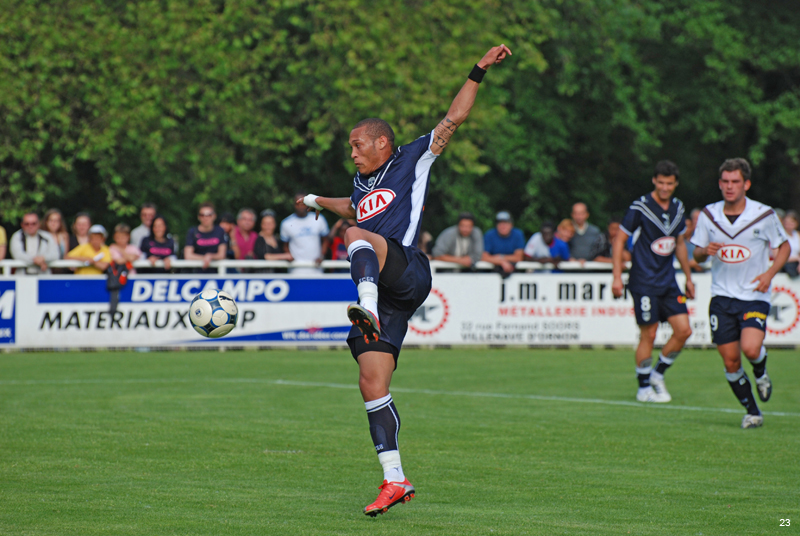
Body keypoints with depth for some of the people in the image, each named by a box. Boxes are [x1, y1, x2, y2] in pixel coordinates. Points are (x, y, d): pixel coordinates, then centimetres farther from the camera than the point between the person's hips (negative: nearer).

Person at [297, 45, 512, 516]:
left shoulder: (412, 160, 10)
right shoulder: (363, 182, 29)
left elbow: (454, 119, 3)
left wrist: (478, 73, -3)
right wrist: (317, 202, 68)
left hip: (408, 273, -7)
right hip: (382, 294, 7)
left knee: (357, 237, -34)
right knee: (372, 384, -3)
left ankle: (368, 308, -61)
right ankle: (395, 479, -3)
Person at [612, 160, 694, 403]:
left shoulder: (677, 207, 7)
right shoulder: (640, 207, -11)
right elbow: (619, 239, -7)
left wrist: (688, 278, 22)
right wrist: (617, 278, -11)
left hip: (668, 281, 6)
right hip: (644, 282, -6)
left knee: (684, 330, -2)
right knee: (648, 335, -6)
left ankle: (658, 374, 17)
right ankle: (644, 388, 9)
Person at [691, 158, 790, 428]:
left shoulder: (764, 215, -7)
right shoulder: (708, 215, 0)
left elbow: (784, 246, 7)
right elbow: (697, 253, 10)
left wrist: (770, 273, -9)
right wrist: (705, 251, -15)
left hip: (755, 296, -3)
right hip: (722, 296, 3)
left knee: (751, 349, -23)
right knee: (730, 361, -1)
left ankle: (760, 374, 13)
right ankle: (752, 412, 18)